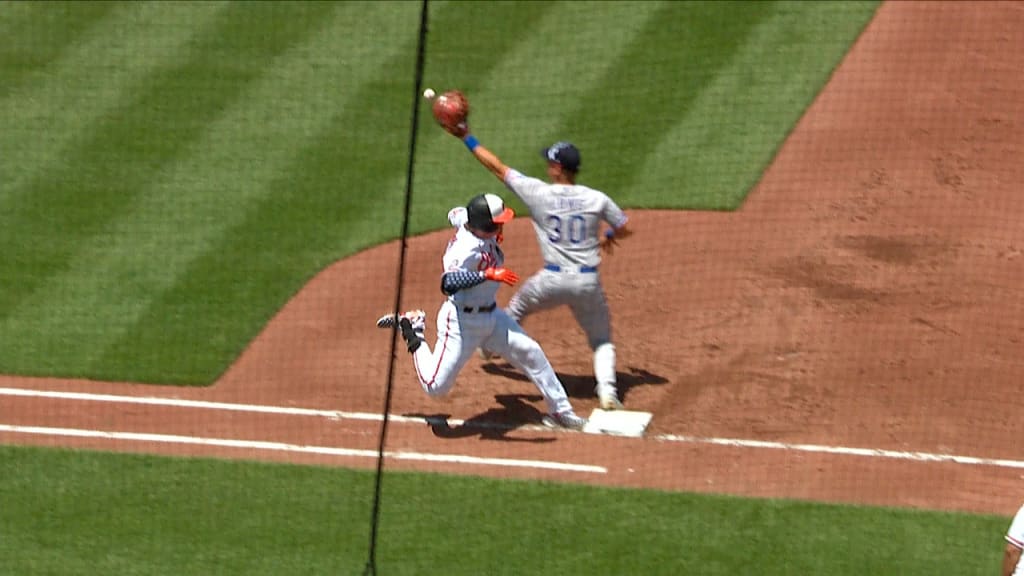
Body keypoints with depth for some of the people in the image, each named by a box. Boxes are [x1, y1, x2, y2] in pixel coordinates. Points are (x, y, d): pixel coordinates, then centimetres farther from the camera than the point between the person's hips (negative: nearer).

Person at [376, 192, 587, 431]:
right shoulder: (466, 249, -32)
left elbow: (455, 214, 19)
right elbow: (448, 283, -48)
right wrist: (488, 275, -53)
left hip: (490, 315, 9)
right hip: (462, 320, -9)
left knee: (531, 352, 3)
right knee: (436, 386, -3)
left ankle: (560, 410, 15)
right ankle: (412, 330, 18)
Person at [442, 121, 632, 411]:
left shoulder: (537, 192, -8)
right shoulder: (597, 199, -4)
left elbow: (498, 168, 0)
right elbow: (624, 228, 8)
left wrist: (467, 138, 9)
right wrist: (608, 236, 31)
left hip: (552, 279, 0)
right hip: (588, 282, 0)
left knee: (517, 306, 31)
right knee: (602, 340, 13)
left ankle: (493, 345, 54)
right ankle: (607, 390, -9)